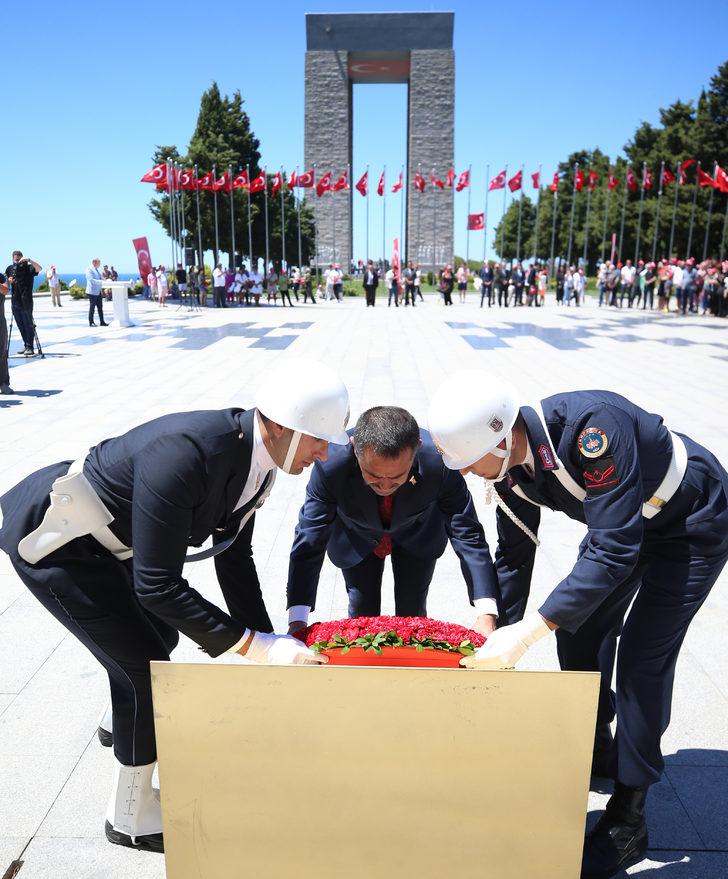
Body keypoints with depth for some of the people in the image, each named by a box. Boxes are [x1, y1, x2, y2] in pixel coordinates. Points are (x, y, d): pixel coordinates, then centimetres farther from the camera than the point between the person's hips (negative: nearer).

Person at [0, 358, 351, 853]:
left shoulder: (256, 458, -10)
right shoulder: (184, 454, -37)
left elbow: (234, 556, 1)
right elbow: (158, 585, -34)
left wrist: (268, 640, 0)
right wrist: (253, 645, -32)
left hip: (102, 539, 8)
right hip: (46, 536, -8)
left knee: (160, 637, 21)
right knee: (145, 665, -5)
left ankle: (130, 726, 53)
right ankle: (132, 819, 19)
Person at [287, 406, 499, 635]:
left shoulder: (438, 462, -39)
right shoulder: (331, 464, -39)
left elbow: (467, 533, -29)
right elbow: (309, 539, -31)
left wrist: (486, 614, -38)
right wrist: (297, 621, -38)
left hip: (418, 537, 1)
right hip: (356, 538, 0)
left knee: (413, 614, 6)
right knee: (362, 615, 5)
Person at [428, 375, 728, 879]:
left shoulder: (591, 426, -40)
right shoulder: (509, 466, -15)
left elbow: (613, 553, -41)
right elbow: (515, 555, -2)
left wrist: (528, 632, -42)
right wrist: (501, 638, -3)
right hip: (624, 521, 7)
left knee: (642, 657, -10)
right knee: (578, 630, 8)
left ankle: (628, 819, 6)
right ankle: (597, 752, 33)